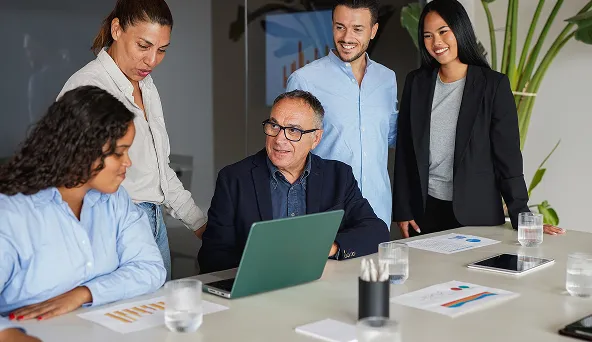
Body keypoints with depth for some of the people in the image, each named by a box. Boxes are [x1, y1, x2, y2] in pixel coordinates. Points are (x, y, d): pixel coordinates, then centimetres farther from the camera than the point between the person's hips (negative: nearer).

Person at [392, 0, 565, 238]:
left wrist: (521, 217, -11)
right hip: (424, 210, 3)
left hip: (476, 212, -2)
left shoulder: (493, 84, -4)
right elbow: (404, 151, 8)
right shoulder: (416, 82, 5)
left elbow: (507, 155, -5)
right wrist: (402, 210, 4)